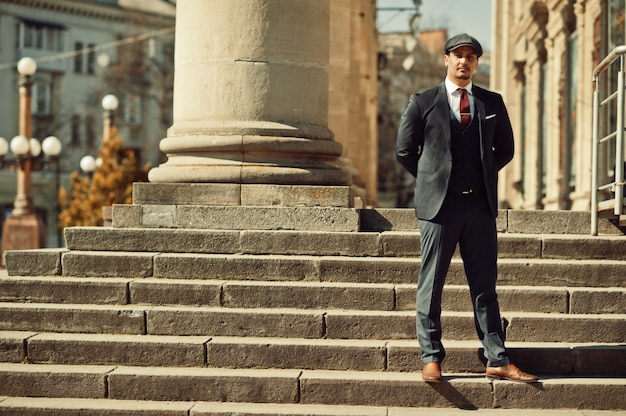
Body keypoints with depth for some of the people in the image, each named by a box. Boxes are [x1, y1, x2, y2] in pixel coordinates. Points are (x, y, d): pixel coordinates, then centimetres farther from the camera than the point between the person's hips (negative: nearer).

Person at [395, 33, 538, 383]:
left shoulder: (492, 103, 11)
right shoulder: (423, 102, 3)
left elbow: (505, 149, 20)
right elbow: (405, 151, 8)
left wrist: (482, 176, 12)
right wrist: (432, 181, 7)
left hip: (481, 204, 2)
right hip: (439, 204, -2)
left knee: (485, 286, 4)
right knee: (431, 285, 0)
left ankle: (497, 361, 5)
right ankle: (431, 358, 6)